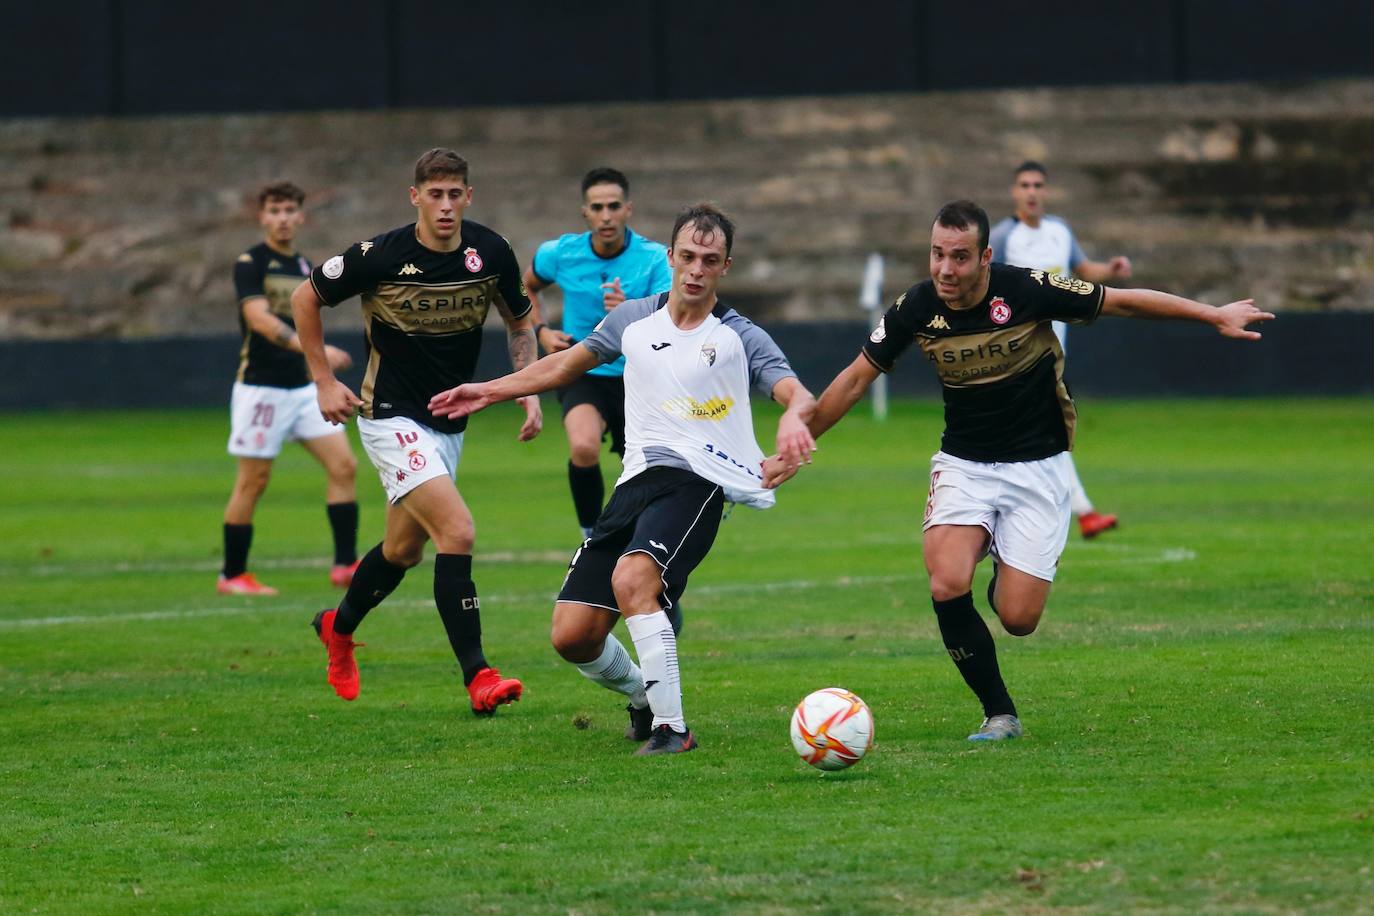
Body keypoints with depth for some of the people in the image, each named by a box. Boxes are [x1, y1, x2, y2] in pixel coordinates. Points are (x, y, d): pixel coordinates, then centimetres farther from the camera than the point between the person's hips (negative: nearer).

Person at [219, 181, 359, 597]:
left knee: (343, 465, -5)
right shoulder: (250, 263, -10)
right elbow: (260, 319, -25)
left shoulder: (305, 268, 13)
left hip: (303, 387, 7)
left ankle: (345, 565, -3)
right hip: (260, 387, -7)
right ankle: (232, 575, 9)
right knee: (253, 481, -1)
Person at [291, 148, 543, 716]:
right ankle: (477, 676, -20)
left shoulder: (491, 253, -6)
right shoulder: (381, 257, -18)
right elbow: (305, 298, -3)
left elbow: (519, 322, 12)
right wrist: (324, 381, -3)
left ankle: (338, 627, 46)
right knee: (457, 532, -21)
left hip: (450, 422, 6)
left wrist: (530, 390, -1)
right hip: (392, 418, -6)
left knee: (404, 548, 18)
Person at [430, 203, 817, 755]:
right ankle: (643, 697, 27)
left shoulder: (739, 338, 2)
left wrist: (795, 418, -35)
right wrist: (490, 391, 29)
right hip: (635, 482, 5)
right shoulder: (633, 320, 15)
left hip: (695, 481, -5)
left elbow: (798, 395, -11)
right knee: (572, 636, -4)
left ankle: (670, 728, -26)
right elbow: (568, 363, 30)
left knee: (632, 579, -34)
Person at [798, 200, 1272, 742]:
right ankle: (998, 713, -5)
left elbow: (1123, 303, -5)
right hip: (963, 466, 2)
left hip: (1037, 467, -1)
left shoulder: (1029, 291, -18)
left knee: (1018, 619, -10)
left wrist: (1214, 316, 0)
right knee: (947, 587, -24)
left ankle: (1007, 577, 29)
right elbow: (856, 379, 3)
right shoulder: (916, 310, -12)